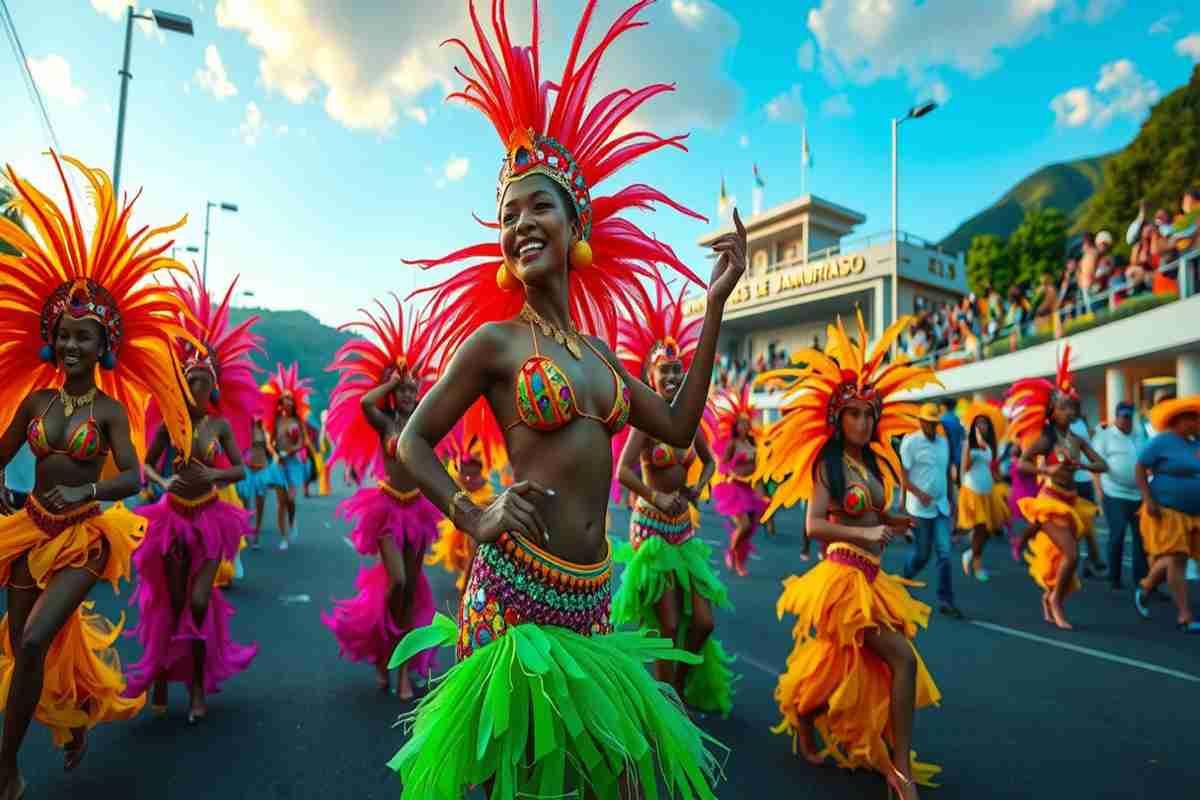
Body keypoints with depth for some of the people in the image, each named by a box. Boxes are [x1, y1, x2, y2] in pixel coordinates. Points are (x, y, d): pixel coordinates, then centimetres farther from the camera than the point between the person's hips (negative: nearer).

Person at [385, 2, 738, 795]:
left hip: (591, 590, 6)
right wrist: (476, 517, -15)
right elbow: (413, 442, 0)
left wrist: (715, 305, 8)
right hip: (516, 584, -5)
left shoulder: (598, 351, 10)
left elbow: (678, 427, 7)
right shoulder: (494, 340, -5)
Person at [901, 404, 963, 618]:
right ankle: (903, 582, 33)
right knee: (922, 554, 5)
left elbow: (947, 474, 18)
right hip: (920, 508, -5)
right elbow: (903, 475, -13)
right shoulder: (910, 442, -9)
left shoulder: (943, 442, 10)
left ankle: (945, 601, 6)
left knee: (944, 554, 0)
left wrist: (951, 500, 16)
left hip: (941, 507, 5)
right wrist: (920, 494, -25)